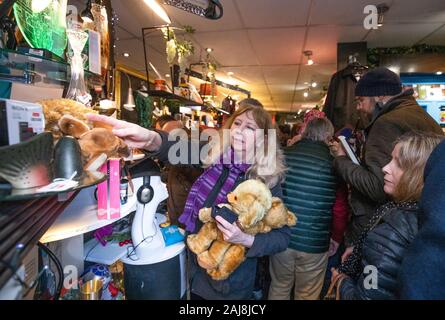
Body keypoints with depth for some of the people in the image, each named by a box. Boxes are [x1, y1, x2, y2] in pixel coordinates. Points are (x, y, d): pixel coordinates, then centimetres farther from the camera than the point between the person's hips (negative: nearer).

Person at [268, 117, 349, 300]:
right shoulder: (333, 164, -8)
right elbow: (340, 209, -6)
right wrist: (336, 237, 11)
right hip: (314, 243, -2)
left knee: (279, 288, 22)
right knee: (307, 295, 19)